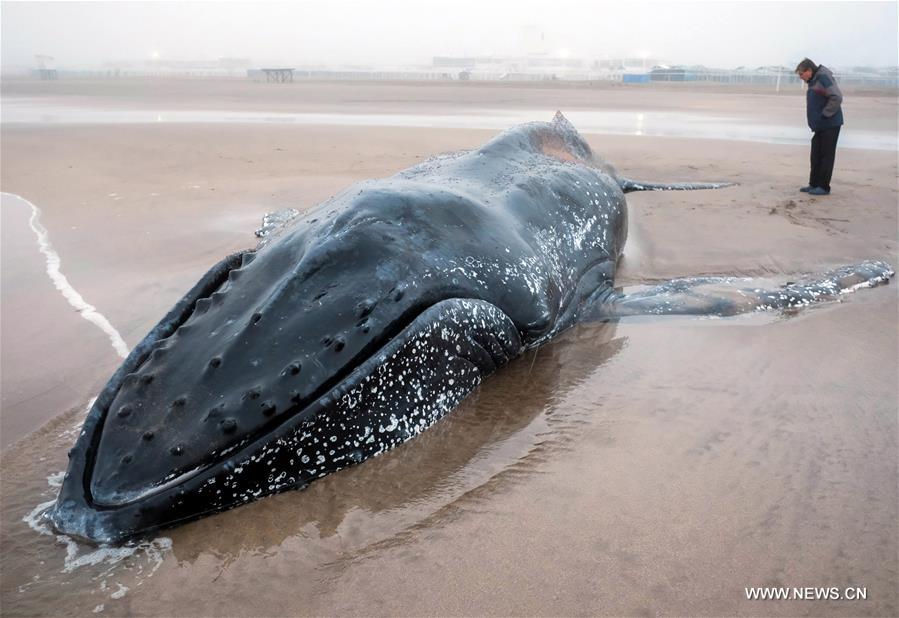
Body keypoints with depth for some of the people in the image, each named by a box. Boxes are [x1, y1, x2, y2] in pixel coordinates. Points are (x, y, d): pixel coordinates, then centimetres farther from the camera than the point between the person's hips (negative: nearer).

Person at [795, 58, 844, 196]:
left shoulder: (823, 78, -14)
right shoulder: (813, 81, 16)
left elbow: (836, 97, -24)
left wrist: (825, 115, -18)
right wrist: (816, 120, 14)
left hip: (830, 125, -10)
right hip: (820, 126, 10)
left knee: (826, 156, -5)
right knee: (816, 156, 11)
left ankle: (824, 187, -2)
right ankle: (814, 184, 18)